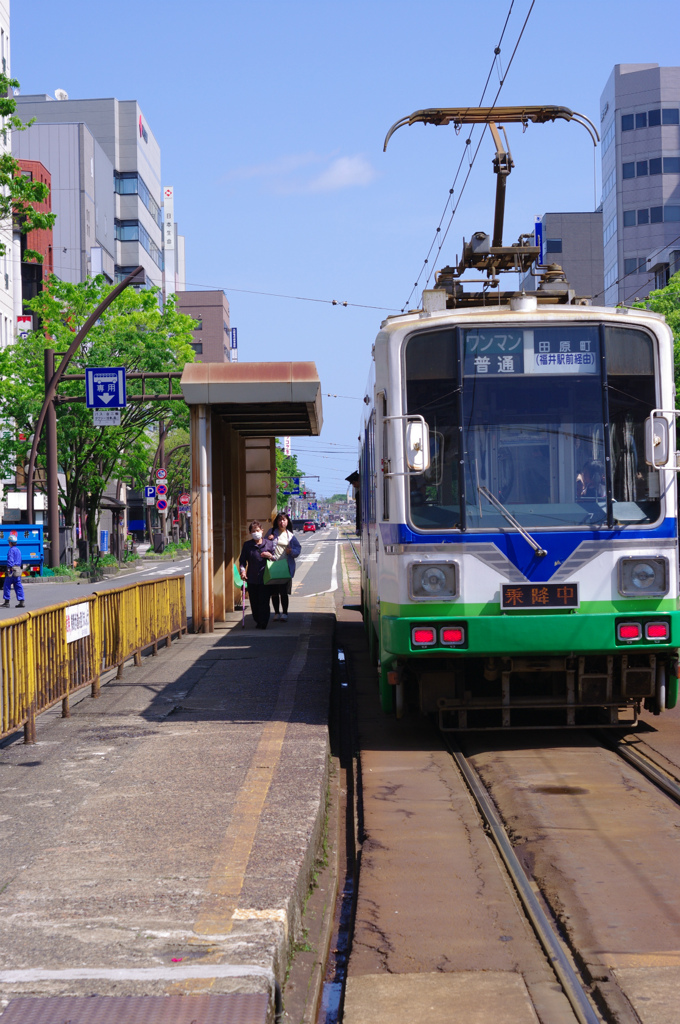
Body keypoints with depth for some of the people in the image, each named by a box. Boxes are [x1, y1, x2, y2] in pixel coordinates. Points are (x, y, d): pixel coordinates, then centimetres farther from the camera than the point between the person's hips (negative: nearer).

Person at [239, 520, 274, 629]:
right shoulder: (247, 545, 7)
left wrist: (270, 556, -8)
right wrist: (242, 570, -8)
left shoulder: (269, 544, 6)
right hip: (252, 578, 2)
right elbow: (242, 560, 9)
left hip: (265, 578, -2)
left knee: (264, 602, -5)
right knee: (254, 602, 5)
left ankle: (263, 623, 0)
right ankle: (258, 621, 18)